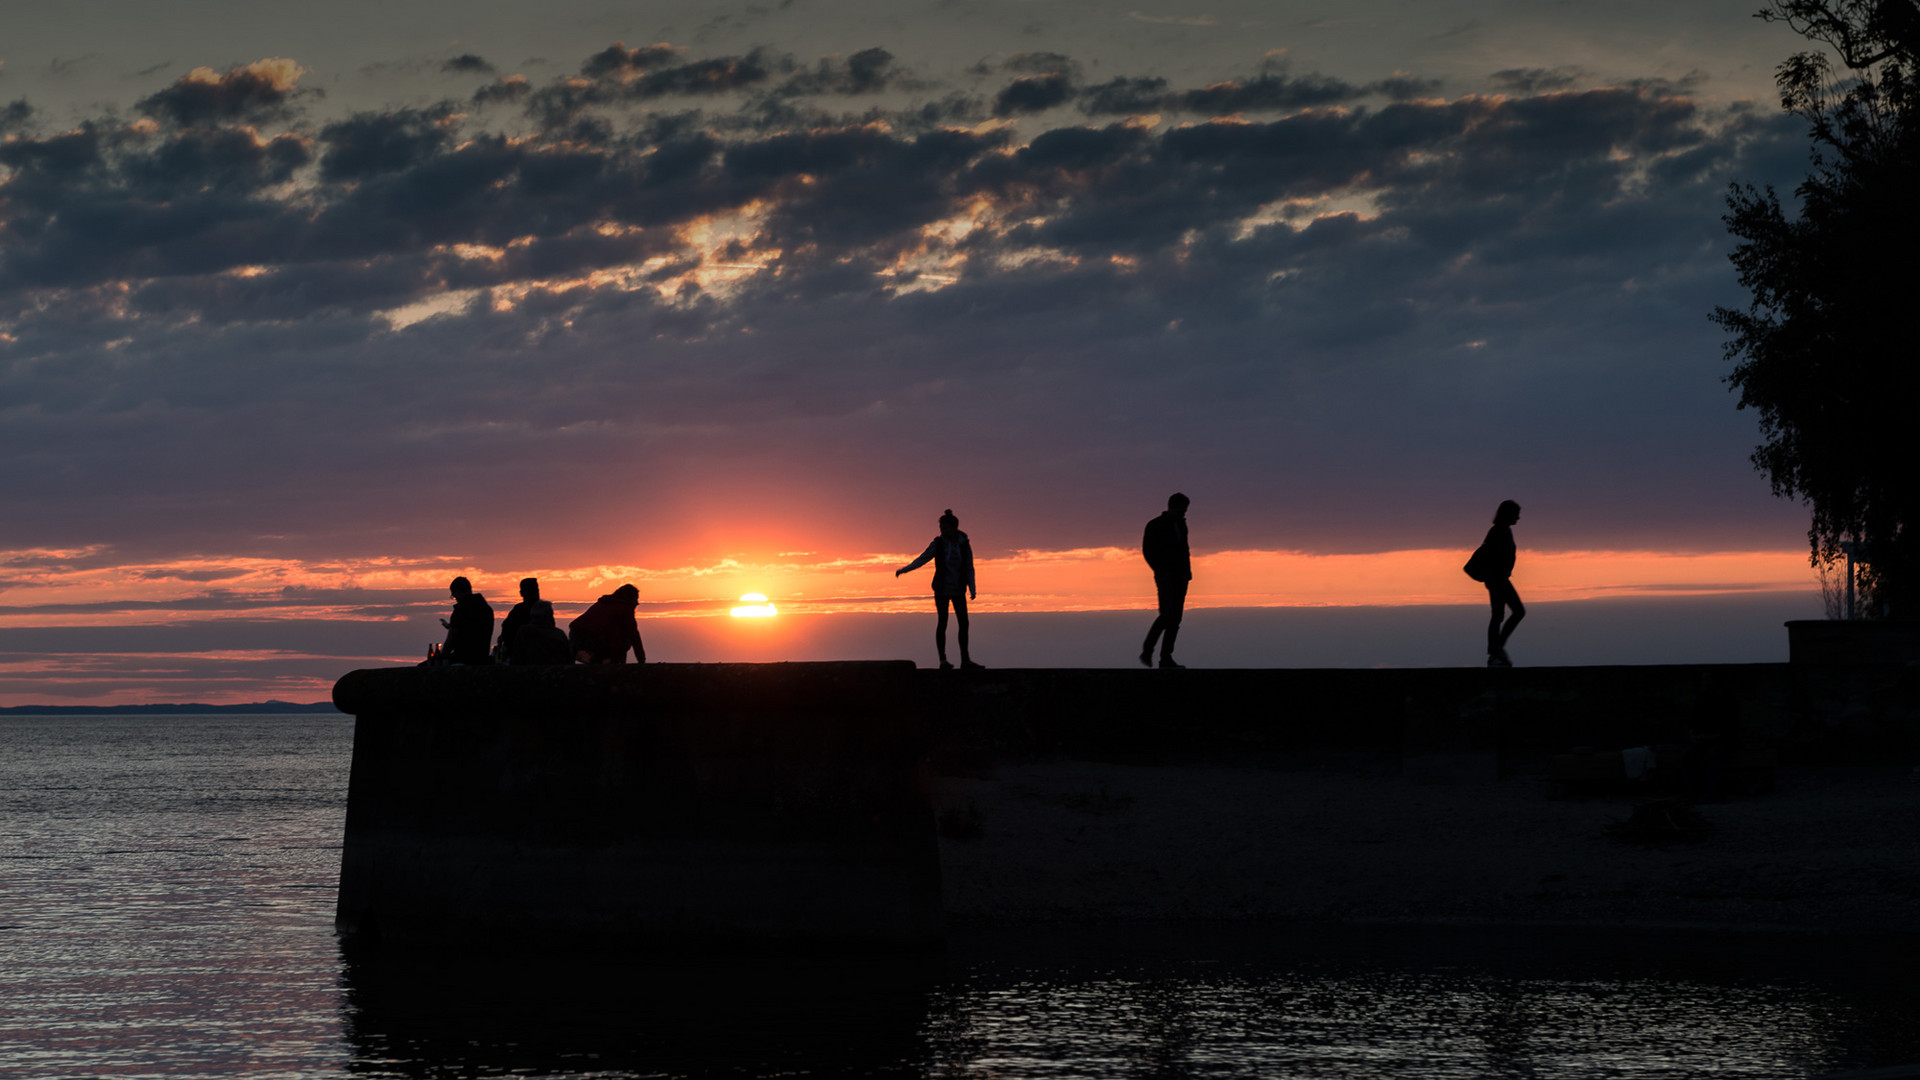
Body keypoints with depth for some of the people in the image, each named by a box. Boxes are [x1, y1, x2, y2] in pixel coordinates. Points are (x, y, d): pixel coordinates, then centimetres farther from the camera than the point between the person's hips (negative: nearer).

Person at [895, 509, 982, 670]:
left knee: (964, 622, 1)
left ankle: (965, 660, 9)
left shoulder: (964, 544, -2)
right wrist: (904, 570, -19)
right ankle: (943, 661, -4)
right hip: (941, 590, -3)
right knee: (942, 622, -8)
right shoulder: (938, 543, -7)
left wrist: (972, 589, -7)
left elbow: (969, 569, 1)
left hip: (958, 590, 3)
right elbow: (922, 560, -6)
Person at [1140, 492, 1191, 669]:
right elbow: (1148, 551, -5)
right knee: (1167, 615, -18)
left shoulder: (1181, 525, 15)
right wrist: (1162, 571, -14)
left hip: (1180, 577, 6)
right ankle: (1147, 652, -5)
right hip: (1165, 577, -6)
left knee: (1176, 618, -1)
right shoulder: (1155, 526, -2)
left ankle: (1166, 658, -1)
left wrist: (1187, 571, 7)